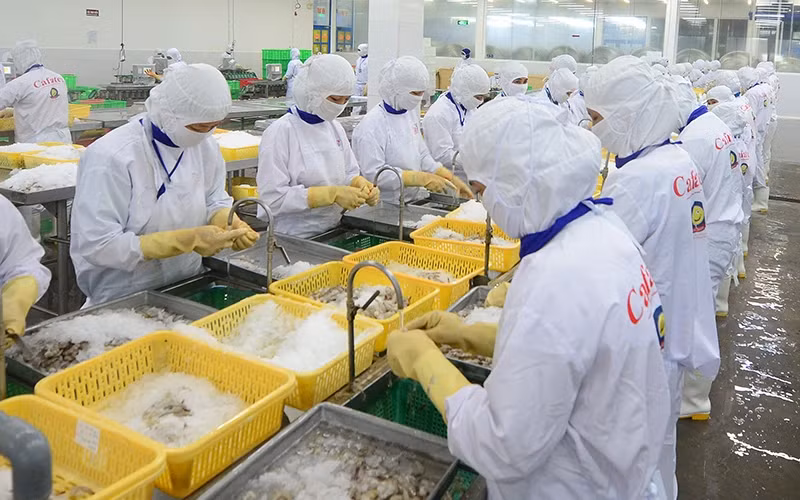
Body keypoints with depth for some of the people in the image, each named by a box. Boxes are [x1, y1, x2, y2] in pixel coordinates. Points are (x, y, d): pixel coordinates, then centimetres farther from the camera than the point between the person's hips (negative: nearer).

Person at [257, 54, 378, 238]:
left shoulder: (335, 128, 11)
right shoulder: (280, 132, -10)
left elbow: (349, 173, 20)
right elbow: (273, 198, -16)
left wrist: (362, 185, -3)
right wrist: (332, 194, -20)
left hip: (332, 234, 6)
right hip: (291, 238, -6)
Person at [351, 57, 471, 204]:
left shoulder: (411, 112, 10)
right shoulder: (371, 126, -15)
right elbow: (374, 174, -20)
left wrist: (451, 179, 5)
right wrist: (423, 178, -22)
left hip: (415, 200, 7)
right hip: (387, 207, -7)